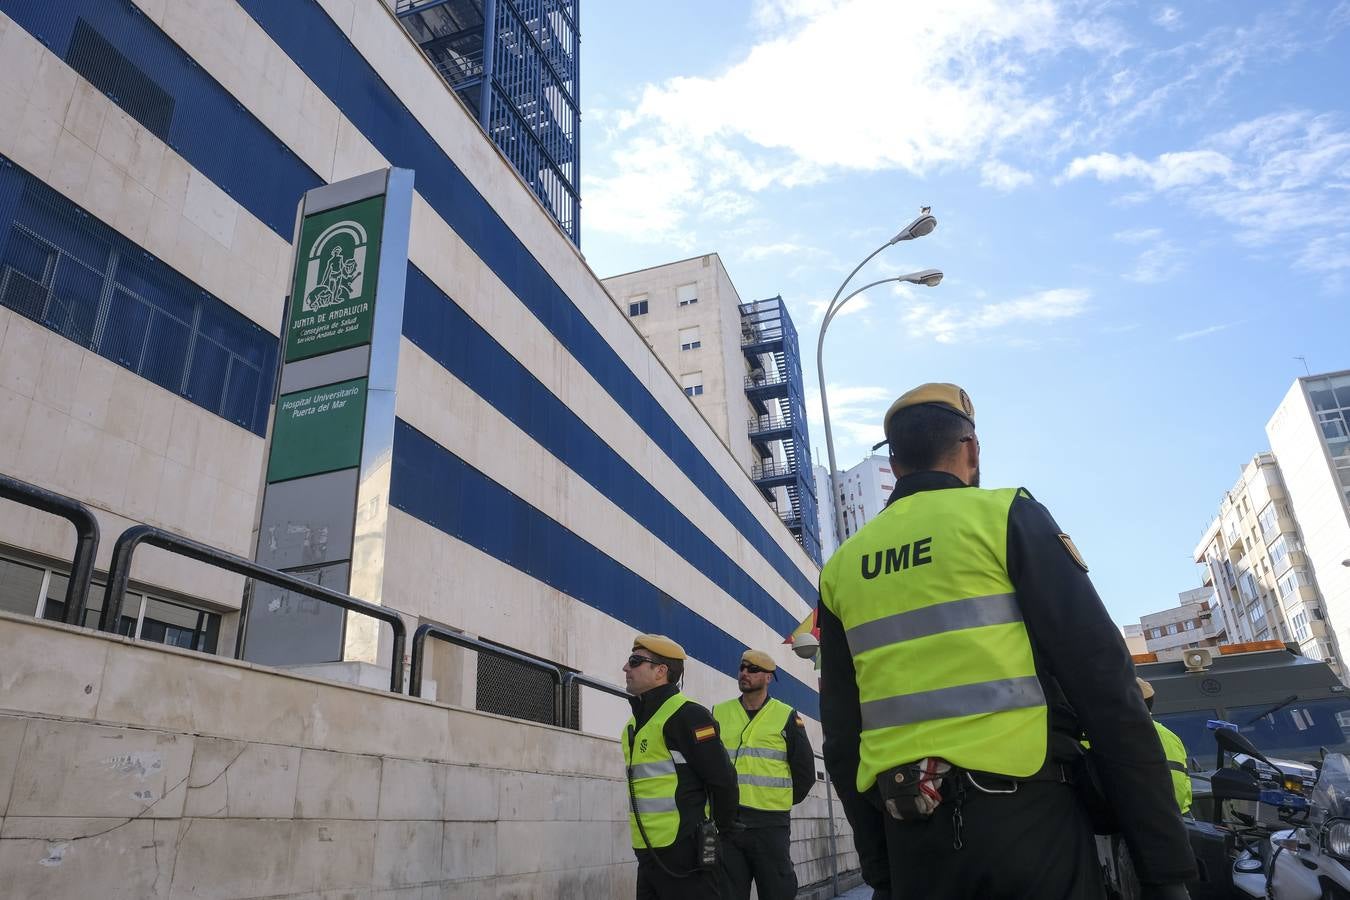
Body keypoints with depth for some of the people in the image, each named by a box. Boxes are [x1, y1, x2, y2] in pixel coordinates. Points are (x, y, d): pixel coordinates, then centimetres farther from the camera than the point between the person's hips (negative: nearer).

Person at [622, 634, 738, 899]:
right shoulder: (635, 723, 13)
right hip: (647, 855, 8)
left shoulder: (686, 715, -14)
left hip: (686, 856, -8)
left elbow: (722, 779, -15)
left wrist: (723, 828, -4)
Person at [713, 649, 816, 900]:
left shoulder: (786, 716, 2)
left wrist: (783, 802, 9)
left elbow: (805, 770, 6)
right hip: (726, 822, 2)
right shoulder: (719, 713, 8)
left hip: (771, 824, -2)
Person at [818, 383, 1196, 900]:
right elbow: (1103, 683, -8)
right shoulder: (1006, 515, -2)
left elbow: (841, 737, 11)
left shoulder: (841, 568, 10)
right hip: (1024, 818, -4)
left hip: (910, 839, 4)